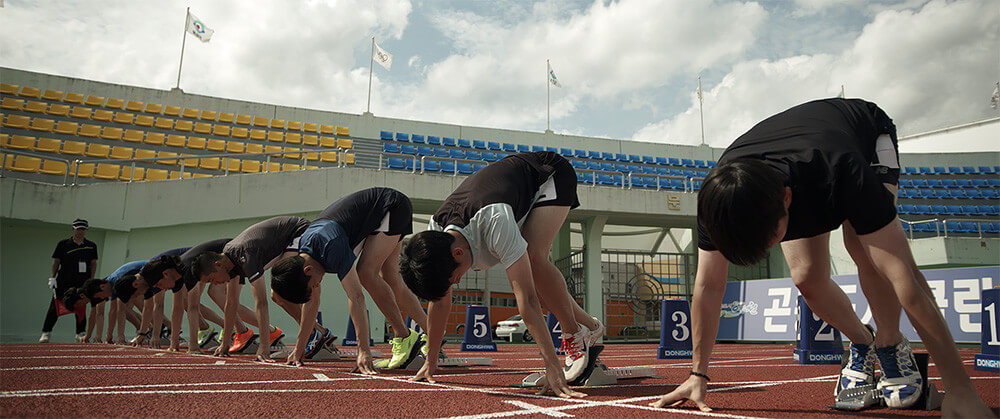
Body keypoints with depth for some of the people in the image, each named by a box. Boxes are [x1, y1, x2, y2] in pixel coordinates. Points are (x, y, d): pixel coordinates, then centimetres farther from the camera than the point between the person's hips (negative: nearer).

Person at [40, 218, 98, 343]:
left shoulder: (91, 246, 10)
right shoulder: (63, 244, 6)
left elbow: (93, 263, 11)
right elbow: (56, 261, 7)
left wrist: (91, 279, 0)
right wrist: (52, 278, -2)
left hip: (82, 282, 1)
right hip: (63, 281, -1)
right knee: (55, 307, -1)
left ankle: (80, 334, 7)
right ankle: (46, 332, 8)